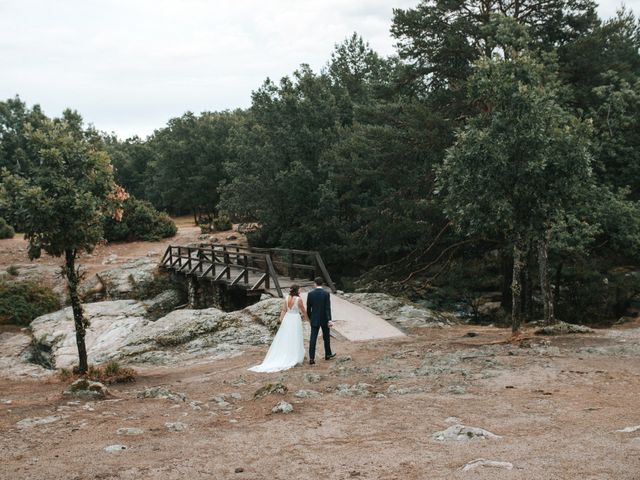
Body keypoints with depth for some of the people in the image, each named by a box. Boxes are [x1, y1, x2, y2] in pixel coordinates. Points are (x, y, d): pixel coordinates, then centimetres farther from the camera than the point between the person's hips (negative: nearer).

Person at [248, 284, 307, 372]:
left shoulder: (287, 298, -1)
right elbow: (303, 311, -3)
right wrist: (307, 318, 14)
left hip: (287, 319, 4)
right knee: (294, 339, 5)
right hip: (295, 320, -4)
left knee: (284, 339, 11)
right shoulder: (299, 299, -13)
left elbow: (283, 310, 1)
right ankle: (295, 358, 10)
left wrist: (281, 320, 7)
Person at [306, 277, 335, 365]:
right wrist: (329, 320, -16)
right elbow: (328, 308, -15)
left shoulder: (310, 294, -3)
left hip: (314, 320, 1)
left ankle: (311, 358, -9)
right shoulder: (326, 293, -10)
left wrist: (309, 318, 17)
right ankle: (328, 354, 32)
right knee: (326, 337, 17)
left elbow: (308, 308, 3)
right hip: (324, 319, -1)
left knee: (313, 339, -1)